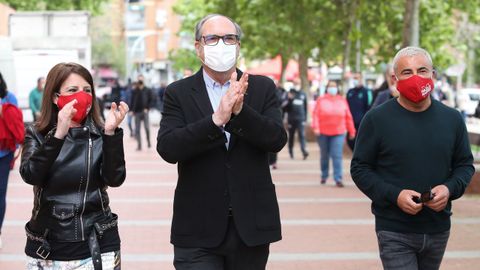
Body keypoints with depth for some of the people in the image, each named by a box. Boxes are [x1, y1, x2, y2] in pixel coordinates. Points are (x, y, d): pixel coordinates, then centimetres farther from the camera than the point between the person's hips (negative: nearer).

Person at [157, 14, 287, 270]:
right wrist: (217, 119, -25)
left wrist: (240, 111, -23)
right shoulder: (178, 93, 1)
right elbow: (167, 148, -13)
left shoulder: (262, 88, 5)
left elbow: (277, 140, -7)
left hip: (251, 227, 2)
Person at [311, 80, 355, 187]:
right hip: (323, 133, 0)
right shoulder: (321, 100, 3)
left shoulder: (342, 100, 8)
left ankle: (338, 179, -12)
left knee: (337, 156, -10)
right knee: (324, 155, 11)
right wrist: (316, 128, -16)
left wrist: (351, 131, 8)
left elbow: (348, 117, 9)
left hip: (338, 133, 0)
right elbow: (315, 114, -4)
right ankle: (324, 176, 26)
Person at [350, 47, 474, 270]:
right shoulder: (377, 119, -6)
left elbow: (465, 164, 12)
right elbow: (359, 168, -4)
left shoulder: (452, 119, 5)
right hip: (394, 232, -4)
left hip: (438, 230, 4)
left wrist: (450, 189, -10)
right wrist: (394, 195, -18)